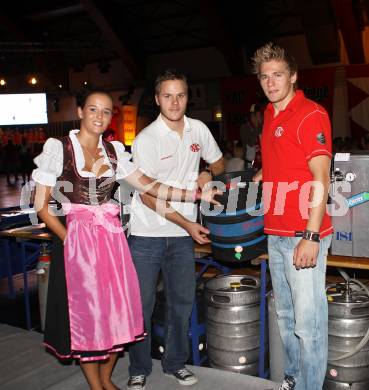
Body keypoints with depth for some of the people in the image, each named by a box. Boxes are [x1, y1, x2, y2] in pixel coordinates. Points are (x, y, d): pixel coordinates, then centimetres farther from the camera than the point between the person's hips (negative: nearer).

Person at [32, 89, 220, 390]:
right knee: (87, 314, 6)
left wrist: (197, 194, -9)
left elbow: (148, 185, -1)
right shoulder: (58, 148, -5)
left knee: (117, 311, 10)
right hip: (79, 242, -4)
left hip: (113, 238, 4)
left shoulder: (113, 151, 7)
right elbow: (41, 206, -4)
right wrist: (71, 239, -9)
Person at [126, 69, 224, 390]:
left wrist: (208, 173, -3)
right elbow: (148, 196, -14)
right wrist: (187, 223, -17)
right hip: (147, 234, -4)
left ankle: (175, 363, 32)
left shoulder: (198, 130, 3)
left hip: (183, 235, 4)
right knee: (141, 305, 4)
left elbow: (218, 162, 21)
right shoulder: (146, 140, -12)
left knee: (182, 302, 13)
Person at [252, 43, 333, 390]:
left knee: (308, 324, -2)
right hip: (275, 232, 8)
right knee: (285, 316, 19)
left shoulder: (311, 114, -10)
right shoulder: (270, 115, 15)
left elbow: (321, 179, -16)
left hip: (303, 235, -8)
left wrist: (311, 237, -21)